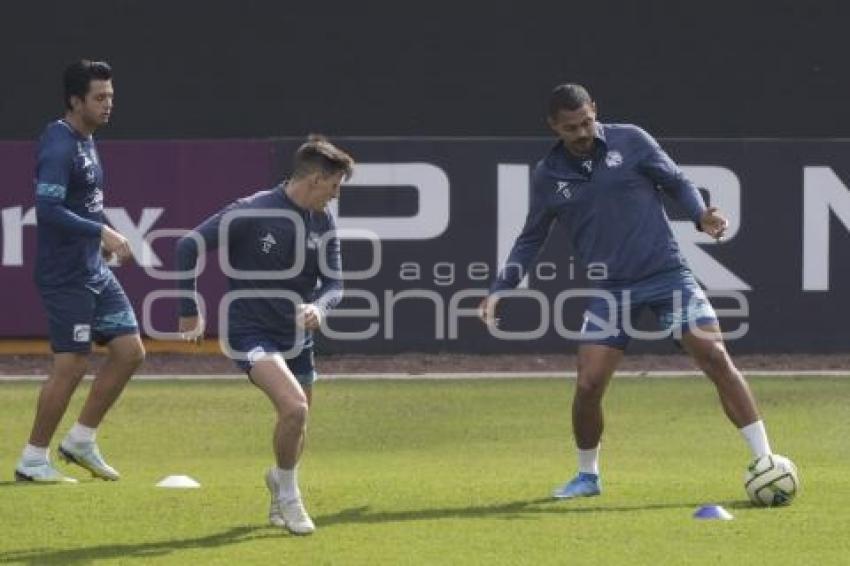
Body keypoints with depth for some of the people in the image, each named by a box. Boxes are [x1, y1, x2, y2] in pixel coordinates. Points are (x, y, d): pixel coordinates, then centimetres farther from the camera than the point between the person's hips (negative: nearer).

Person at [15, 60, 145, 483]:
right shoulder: (58, 147, -18)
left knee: (129, 350, 7)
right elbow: (48, 210, -26)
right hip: (66, 277, -10)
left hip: (94, 272, 10)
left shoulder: (85, 141, 13)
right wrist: (102, 232, -24)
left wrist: (102, 239, 15)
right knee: (71, 365, -7)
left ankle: (81, 440, 17)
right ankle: (32, 460, 5)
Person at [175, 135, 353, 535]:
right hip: (251, 332, -6)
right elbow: (188, 247, -13)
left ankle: (280, 482, 45)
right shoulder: (249, 214, -17)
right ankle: (287, 493, -5)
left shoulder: (323, 223, 1)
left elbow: (333, 283, 2)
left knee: (296, 432, 14)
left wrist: (319, 307, -22)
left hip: (297, 336, 7)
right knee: (294, 406, -26)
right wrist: (189, 311, -8)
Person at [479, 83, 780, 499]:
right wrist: (500, 288, 6)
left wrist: (701, 215, -14)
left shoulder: (630, 141, -2)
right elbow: (531, 238, 15)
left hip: (667, 273, -2)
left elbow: (677, 182, 6)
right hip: (610, 288, 2)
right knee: (588, 385, -7)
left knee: (716, 358, -13)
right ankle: (588, 475, 19)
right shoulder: (547, 176, 4)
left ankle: (766, 463, -8)